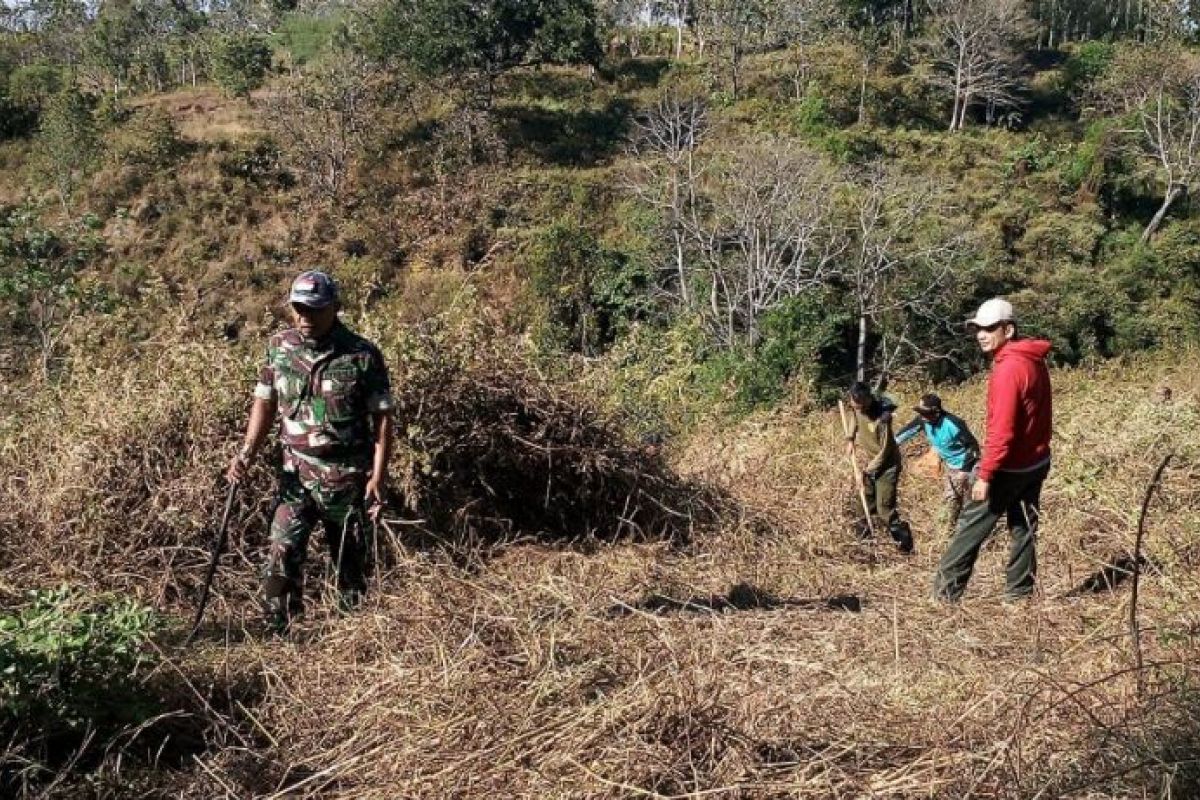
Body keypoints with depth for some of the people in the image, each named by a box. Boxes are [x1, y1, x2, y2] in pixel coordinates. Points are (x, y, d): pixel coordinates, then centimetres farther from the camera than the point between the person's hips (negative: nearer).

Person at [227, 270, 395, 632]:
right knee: (282, 553, -6)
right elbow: (265, 402, 10)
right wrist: (247, 452, -2)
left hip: (346, 476, -2)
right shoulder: (279, 347, 1)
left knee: (349, 557, 9)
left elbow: (382, 416, -7)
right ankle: (276, 632, 5)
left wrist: (379, 475, -12)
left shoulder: (362, 355, -10)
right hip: (296, 472, 3)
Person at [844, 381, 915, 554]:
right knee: (868, 504, 16)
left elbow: (884, 451, -23)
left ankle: (905, 544, 2)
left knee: (884, 509, -10)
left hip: (887, 465, -8)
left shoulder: (882, 417, -31)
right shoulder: (858, 407, -10)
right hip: (872, 462, 8)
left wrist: (868, 471, -17)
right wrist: (850, 438, 5)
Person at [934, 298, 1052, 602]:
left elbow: (1001, 431, -25)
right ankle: (1020, 593, 19)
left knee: (972, 526, -1)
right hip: (1036, 462, 9)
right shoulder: (1035, 360, 7)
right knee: (1024, 529, 13)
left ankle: (945, 591, 4)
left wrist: (985, 474, -23)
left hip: (1010, 468, -9)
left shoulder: (1008, 369, -22)